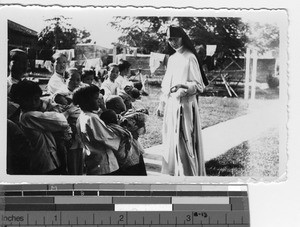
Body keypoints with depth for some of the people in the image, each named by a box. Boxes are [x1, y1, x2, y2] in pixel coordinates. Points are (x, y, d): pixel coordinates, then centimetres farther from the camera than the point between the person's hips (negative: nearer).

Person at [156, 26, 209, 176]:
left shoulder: (189, 58, -9)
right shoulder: (172, 58, 14)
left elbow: (199, 85, -11)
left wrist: (184, 86, -28)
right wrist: (162, 104, 17)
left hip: (184, 105, -7)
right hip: (171, 105, 8)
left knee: (183, 141, -6)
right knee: (170, 140, 10)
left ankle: (188, 174, 3)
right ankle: (172, 172, 20)